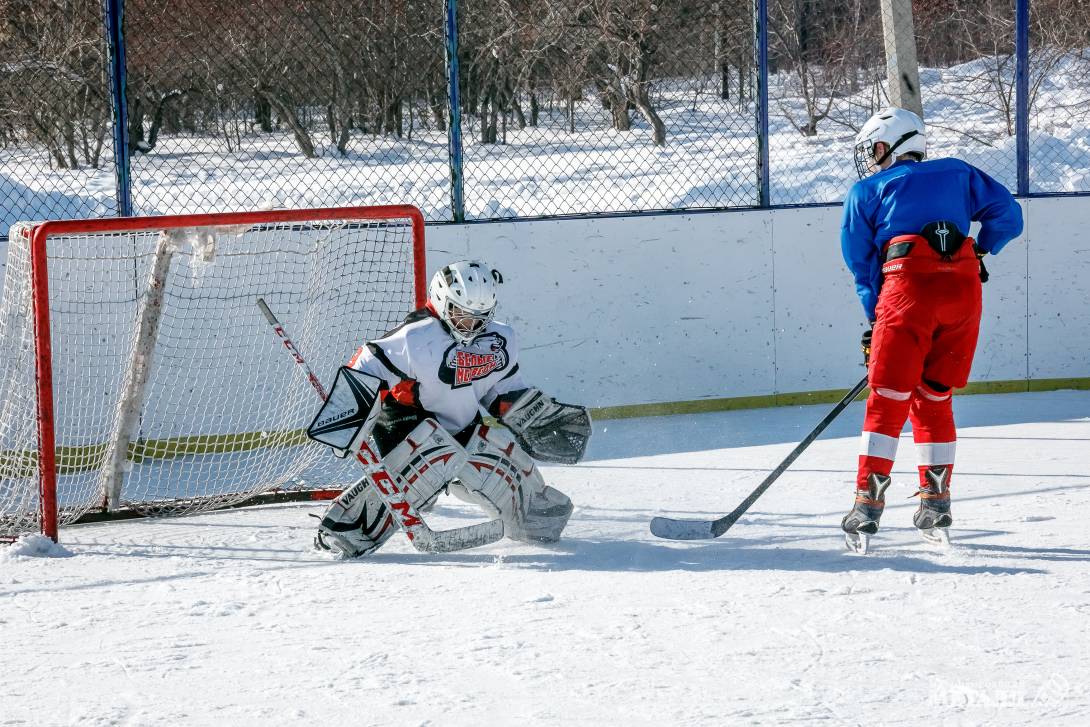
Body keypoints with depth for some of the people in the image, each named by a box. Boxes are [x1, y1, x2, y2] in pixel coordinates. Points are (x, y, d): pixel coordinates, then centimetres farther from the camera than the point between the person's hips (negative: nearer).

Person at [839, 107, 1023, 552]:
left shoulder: (867, 191, 18)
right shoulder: (958, 174, 25)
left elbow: (861, 262, 17)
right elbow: (1007, 214, 17)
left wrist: (875, 318, 22)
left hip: (910, 286, -3)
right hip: (964, 289, 3)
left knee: (888, 399, 1)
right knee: (934, 398, 16)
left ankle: (868, 507, -6)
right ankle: (936, 505, 15)